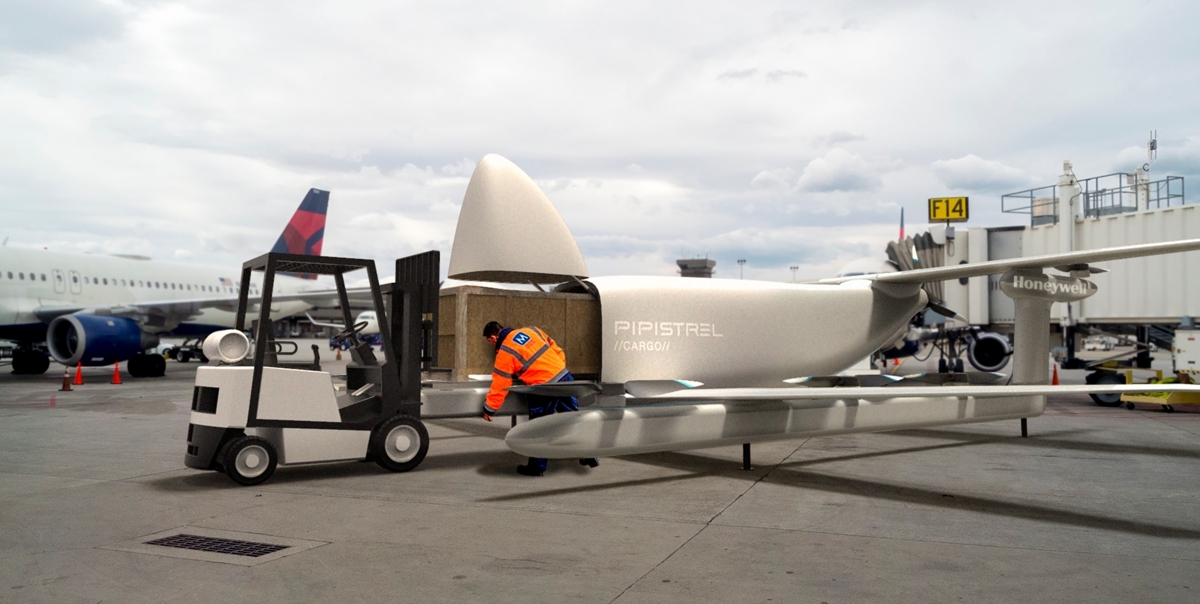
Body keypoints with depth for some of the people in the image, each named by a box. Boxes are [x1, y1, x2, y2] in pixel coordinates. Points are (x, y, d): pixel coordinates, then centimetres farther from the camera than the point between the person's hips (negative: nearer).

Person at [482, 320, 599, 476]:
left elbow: (499, 386, -3)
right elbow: (557, 351, 15)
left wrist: (489, 409, 8)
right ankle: (588, 455, 24)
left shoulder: (504, 353, -4)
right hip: (564, 376, 6)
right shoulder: (530, 330, 11)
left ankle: (537, 467, 19)